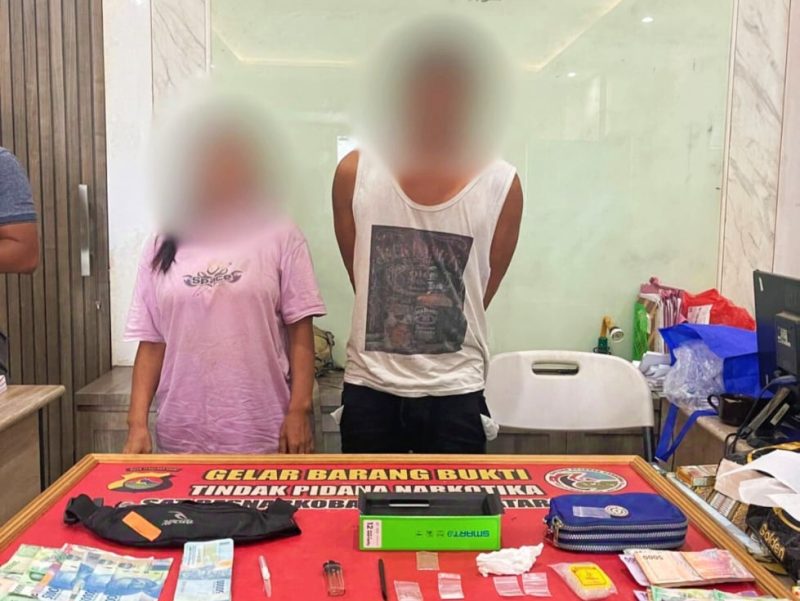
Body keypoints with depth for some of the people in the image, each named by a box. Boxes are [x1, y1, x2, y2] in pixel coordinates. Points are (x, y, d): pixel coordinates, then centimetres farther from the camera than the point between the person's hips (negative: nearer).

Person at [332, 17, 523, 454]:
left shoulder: (502, 186, -6)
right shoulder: (354, 173, -6)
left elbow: (480, 293, 4)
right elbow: (360, 278, 4)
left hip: (456, 393, 0)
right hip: (370, 388, 1)